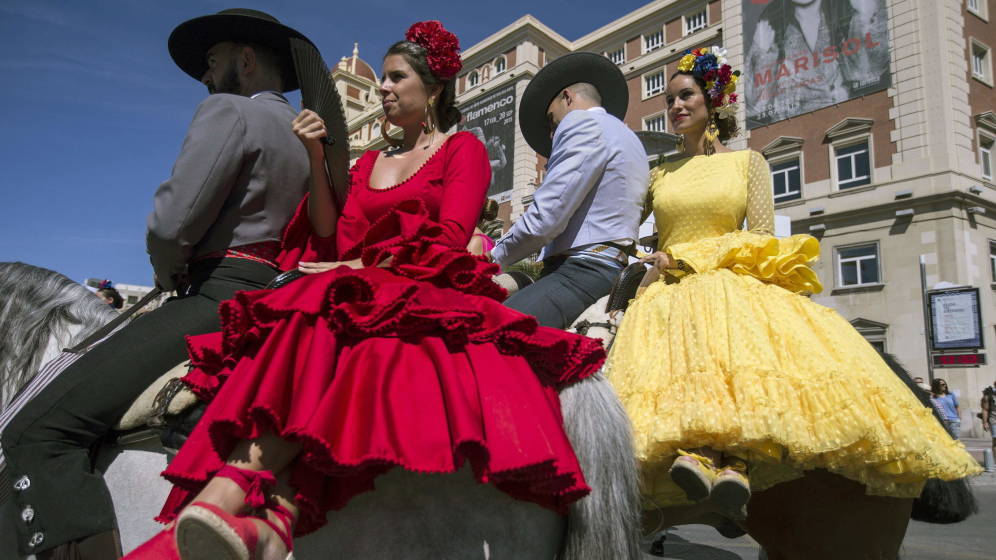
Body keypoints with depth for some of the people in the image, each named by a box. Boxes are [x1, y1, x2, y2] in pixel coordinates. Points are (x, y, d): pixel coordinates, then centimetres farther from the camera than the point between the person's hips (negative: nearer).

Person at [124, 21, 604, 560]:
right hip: (362, 295, 5)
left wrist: (365, 265, -11)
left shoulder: (464, 148, 13)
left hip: (428, 294, -4)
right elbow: (336, 242, 12)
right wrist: (316, 160, 6)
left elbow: (450, 237, -4)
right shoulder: (368, 164, 28)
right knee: (314, 323, -30)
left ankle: (220, 500, -43)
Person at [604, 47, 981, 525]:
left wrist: (688, 258, -4)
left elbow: (762, 238, 5)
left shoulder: (747, 162, 16)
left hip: (733, 286, -1)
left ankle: (703, 454, -54)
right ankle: (729, 462, -51)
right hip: (668, 295, 2)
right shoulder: (658, 175, 23)